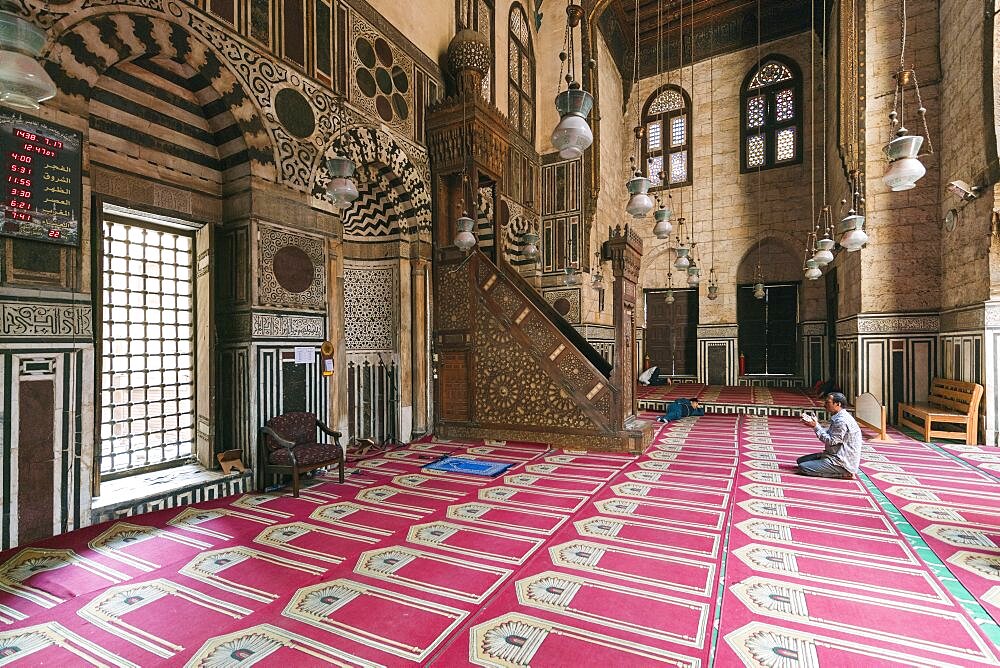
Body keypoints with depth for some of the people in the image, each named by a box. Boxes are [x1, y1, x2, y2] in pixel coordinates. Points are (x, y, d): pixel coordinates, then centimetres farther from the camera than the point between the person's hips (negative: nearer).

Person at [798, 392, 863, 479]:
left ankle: (843, 473, -8)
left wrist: (816, 426, -15)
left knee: (803, 467, -18)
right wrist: (815, 423, 3)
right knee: (800, 460, 10)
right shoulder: (838, 417, 10)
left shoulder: (842, 421, -22)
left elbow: (830, 441, -20)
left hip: (842, 462, -10)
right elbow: (829, 434, 12)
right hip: (835, 456, 10)